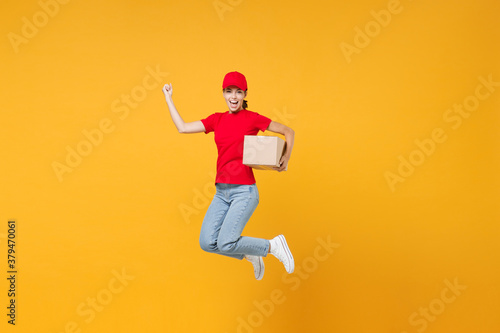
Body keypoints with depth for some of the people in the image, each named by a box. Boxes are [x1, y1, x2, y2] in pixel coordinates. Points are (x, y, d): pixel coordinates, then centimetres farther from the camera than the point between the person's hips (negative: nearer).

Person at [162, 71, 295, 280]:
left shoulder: (252, 119, -4)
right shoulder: (217, 120, 10)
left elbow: (288, 132, 4)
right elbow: (183, 128, 9)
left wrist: (285, 158, -9)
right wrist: (168, 98, 13)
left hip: (244, 191, -6)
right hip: (222, 192, 6)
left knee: (225, 244, -14)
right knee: (207, 243, -4)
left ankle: (274, 246, 9)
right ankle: (251, 254, 21)